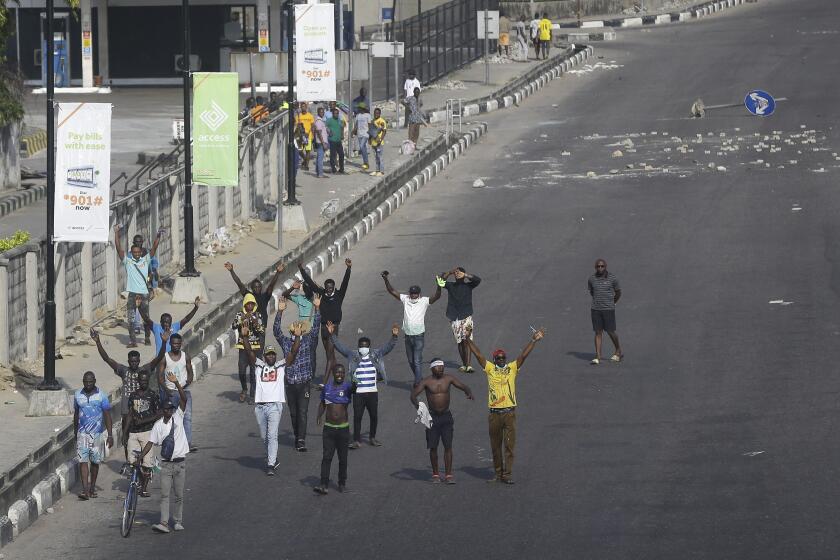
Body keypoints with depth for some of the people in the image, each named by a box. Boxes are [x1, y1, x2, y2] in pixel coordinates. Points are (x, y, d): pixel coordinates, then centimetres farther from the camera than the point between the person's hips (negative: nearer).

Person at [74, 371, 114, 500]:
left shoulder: (101, 396, -5)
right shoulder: (78, 395, 4)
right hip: (82, 433, 1)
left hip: (97, 433, -1)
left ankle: (92, 487, 25)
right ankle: (85, 490, -16)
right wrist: (75, 433, 20)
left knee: (95, 462, 9)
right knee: (83, 461, -10)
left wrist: (110, 435, -10)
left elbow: (107, 416, -4)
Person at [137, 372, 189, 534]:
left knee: (179, 495, 6)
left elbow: (184, 399, -11)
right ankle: (164, 523, -14)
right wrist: (141, 455, -15)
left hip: (180, 461, 0)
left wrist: (176, 383, -22)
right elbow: (151, 442, -2)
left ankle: (178, 521, 18)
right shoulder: (158, 425, 1)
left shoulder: (178, 417, 0)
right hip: (165, 463, 0)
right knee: (164, 494, -7)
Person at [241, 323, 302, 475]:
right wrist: (244, 337, -9)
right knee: (265, 437, 12)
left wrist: (297, 337, -10)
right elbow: (249, 352, 3)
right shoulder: (259, 365, 13)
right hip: (260, 406, 3)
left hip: (275, 405, -3)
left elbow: (293, 352, 1)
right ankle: (272, 458, 31)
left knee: (272, 436, -11)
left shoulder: (281, 366, 9)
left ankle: (270, 465, -14)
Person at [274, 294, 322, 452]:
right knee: (293, 412, 9)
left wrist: (317, 308, -17)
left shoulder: (308, 340, 3)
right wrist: (279, 312, -17)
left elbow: (316, 327, -7)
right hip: (290, 383, 3)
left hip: (304, 382, -3)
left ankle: (301, 440, -13)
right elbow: (277, 331, -6)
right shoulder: (286, 342, 7)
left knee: (302, 412, -9)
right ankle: (297, 437, 22)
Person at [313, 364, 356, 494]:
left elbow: (353, 387, -30)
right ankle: (324, 485, -11)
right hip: (329, 428, 2)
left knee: (343, 458, 7)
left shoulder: (346, 386, -5)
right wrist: (319, 415, 1)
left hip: (343, 428, -2)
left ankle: (342, 483, 22)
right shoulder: (327, 387, 6)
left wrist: (354, 384, -53)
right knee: (327, 457, -6)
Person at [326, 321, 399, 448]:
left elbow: (388, 347, -2)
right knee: (357, 417, -2)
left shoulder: (376, 355, 4)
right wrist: (332, 335, -15)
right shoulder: (353, 356, 1)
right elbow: (339, 346, -4)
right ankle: (356, 440, 3)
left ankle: (373, 437, 27)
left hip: (373, 392, 1)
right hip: (358, 393, -1)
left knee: (374, 416, 10)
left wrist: (394, 337, -18)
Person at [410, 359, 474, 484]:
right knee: (433, 447, 3)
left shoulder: (449, 379, -1)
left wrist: (469, 393, -22)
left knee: (448, 446, -5)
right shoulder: (426, 382, -7)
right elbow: (413, 394, -13)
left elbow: (464, 387, 2)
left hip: (446, 416, 1)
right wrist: (416, 404, -34)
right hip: (432, 417, -1)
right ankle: (435, 474, 16)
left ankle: (449, 475, -3)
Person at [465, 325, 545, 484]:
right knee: (495, 446, 9)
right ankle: (498, 473, 19)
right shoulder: (490, 369, 5)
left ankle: (507, 474, 1)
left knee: (509, 445, -1)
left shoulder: (512, 368, 5)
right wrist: (469, 341, -6)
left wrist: (533, 341, -10)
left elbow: (523, 355, -2)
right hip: (494, 413, 1)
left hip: (510, 413, -1)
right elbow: (478, 354, 1)